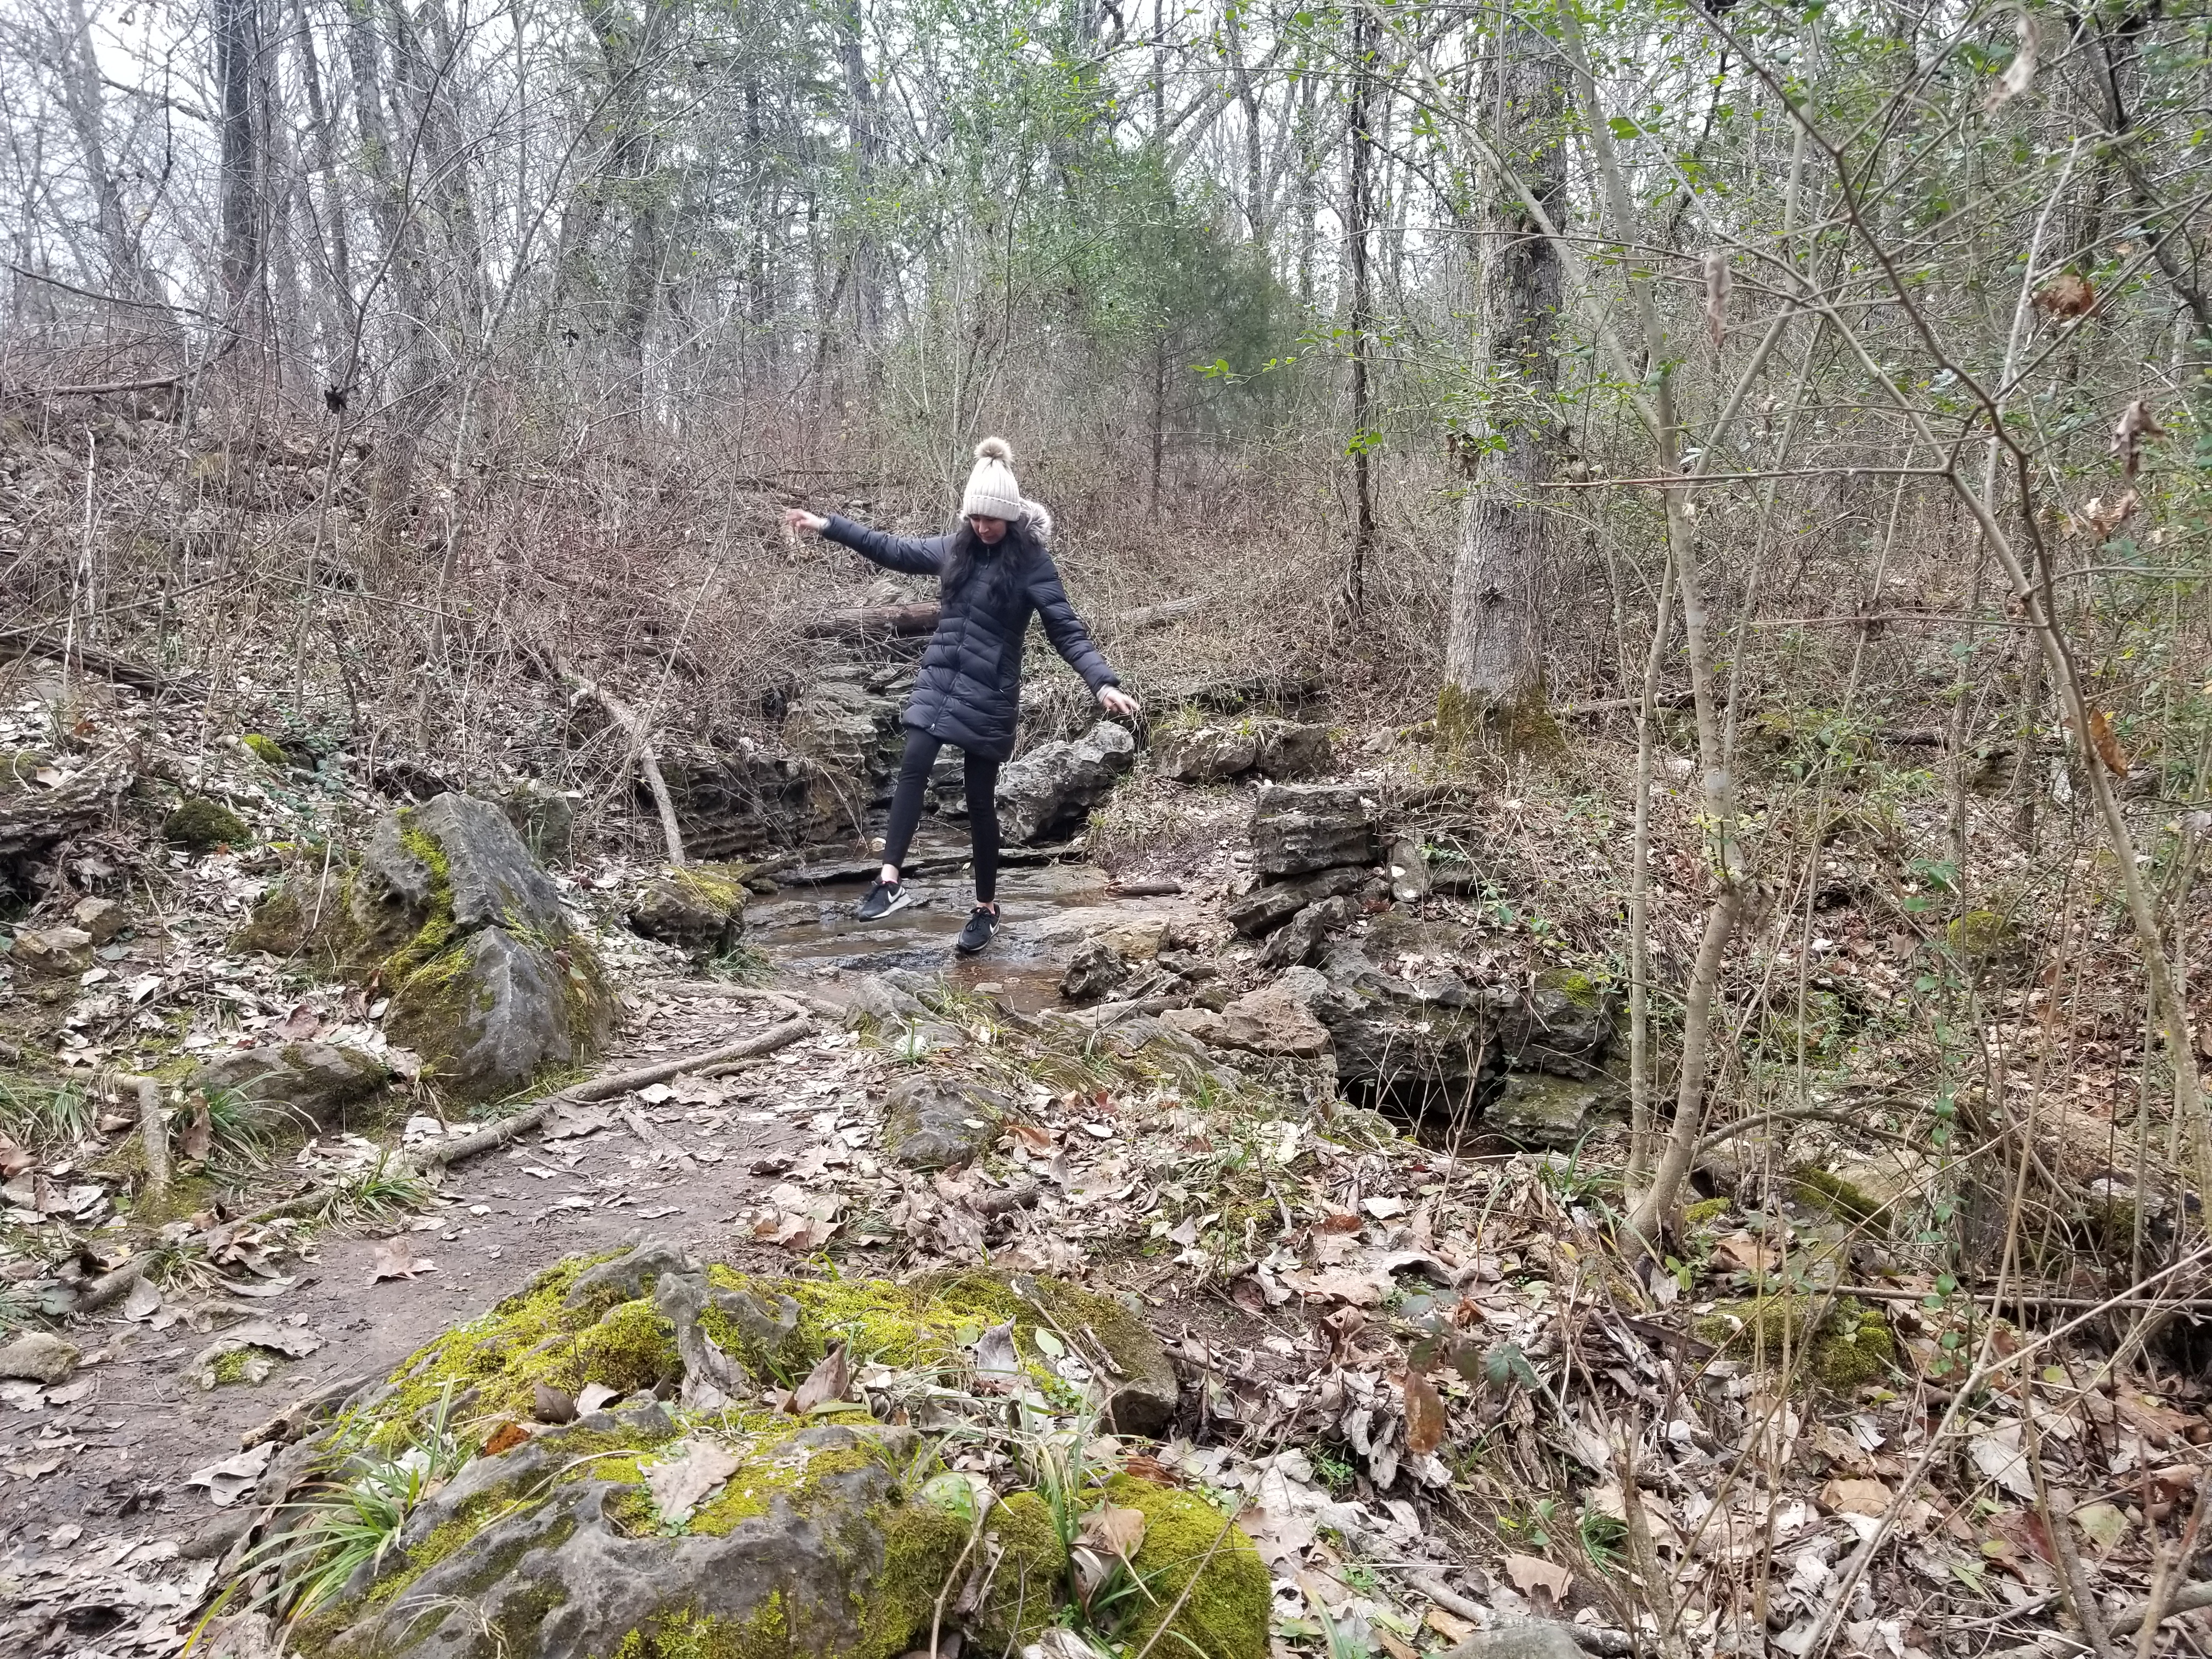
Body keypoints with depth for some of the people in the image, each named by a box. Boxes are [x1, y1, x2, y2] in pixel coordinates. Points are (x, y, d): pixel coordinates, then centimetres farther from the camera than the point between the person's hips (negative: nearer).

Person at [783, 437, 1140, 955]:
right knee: (913, 767, -16)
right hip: (937, 680, 4)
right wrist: (828, 526, 18)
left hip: (988, 695, -4)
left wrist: (1104, 683, -28)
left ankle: (986, 908, 16)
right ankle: (891, 880, -17)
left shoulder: (1031, 561, -10)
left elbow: (1067, 631, -14)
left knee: (980, 799, 2)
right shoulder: (955, 547, 5)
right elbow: (895, 550, 17)